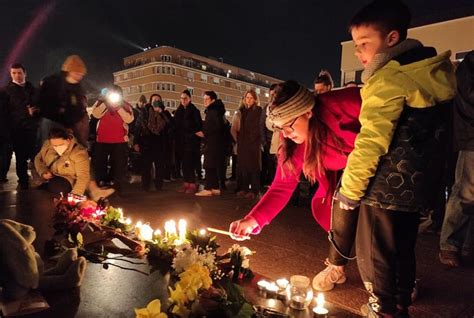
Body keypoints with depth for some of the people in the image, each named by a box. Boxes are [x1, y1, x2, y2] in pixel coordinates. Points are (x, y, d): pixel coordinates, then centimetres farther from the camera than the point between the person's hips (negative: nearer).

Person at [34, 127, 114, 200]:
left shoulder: (79, 153, -24)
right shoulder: (47, 145, -7)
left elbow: (83, 176, -31)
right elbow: (38, 158, 11)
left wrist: (74, 194, -43)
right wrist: (43, 172, -8)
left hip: (66, 182, -3)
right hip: (48, 179, 3)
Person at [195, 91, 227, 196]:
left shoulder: (214, 111, -11)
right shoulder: (211, 111, 19)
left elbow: (217, 127, -21)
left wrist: (204, 133, -15)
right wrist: (204, 133, 9)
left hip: (213, 143, -10)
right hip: (212, 142, 10)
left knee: (209, 166, -9)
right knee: (213, 166, 10)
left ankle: (208, 189, -6)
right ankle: (215, 188, 14)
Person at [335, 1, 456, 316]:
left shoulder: (392, 77, -17)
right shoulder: (435, 71, 10)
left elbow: (371, 141, -23)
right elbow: (431, 132, 15)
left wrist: (349, 189, -15)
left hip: (387, 187, -9)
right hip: (417, 185, 9)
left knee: (374, 255, 7)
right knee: (403, 251, 21)